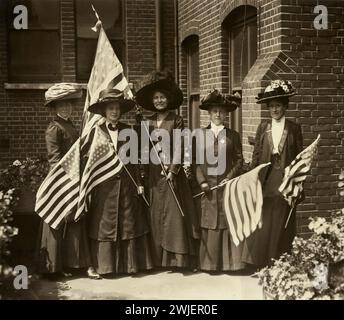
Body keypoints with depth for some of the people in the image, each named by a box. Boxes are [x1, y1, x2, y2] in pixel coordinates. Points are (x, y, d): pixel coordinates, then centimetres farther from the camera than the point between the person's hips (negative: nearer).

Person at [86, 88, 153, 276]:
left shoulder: (128, 130, 9)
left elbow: (133, 158, 9)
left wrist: (139, 183, 5)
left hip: (127, 185, 3)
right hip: (105, 185, -3)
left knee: (129, 223, 7)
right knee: (105, 224, 2)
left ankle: (130, 263, 16)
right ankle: (104, 265, 11)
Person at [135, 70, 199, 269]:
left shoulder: (176, 120, 0)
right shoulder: (148, 122, 12)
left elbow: (179, 147, -7)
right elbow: (145, 148, 9)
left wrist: (173, 170, -16)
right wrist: (145, 175, 2)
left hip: (172, 172, -4)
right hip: (154, 174, 4)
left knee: (175, 214, -5)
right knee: (156, 216, 5)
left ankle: (178, 260, 1)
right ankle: (159, 260, 13)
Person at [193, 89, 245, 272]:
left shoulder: (233, 135, 7)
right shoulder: (201, 135, 8)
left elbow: (239, 161, 4)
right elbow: (196, 161, 4)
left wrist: (229, 178, -9)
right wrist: (202, 181, -8)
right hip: (208, 186, 1)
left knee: (228, 223, 0)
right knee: (209, 225, 2)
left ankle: (230, 262, 9)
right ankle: (210, 263, 9)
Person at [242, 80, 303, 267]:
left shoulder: (294, 128, 3)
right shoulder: (263, 127, 7)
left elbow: (299, 156, 3)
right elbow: (256, 155, 7)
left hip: (285, 180, -1)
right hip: (265, 180, 1)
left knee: (282, 222, 4)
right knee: (262, 222, 0)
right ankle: (261, 263, 10)